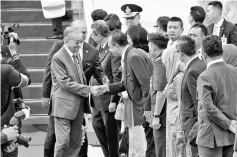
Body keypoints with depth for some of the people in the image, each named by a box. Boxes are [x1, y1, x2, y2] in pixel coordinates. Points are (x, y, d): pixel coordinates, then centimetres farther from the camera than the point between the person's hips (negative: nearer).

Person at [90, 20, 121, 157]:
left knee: (111, 133, 3)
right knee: (97, 125, 19)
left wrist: (113, 101, -22)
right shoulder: (101, 49, 9)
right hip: (98, 99, 10)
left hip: (108, 100, -10)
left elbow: (117, 78, -21)